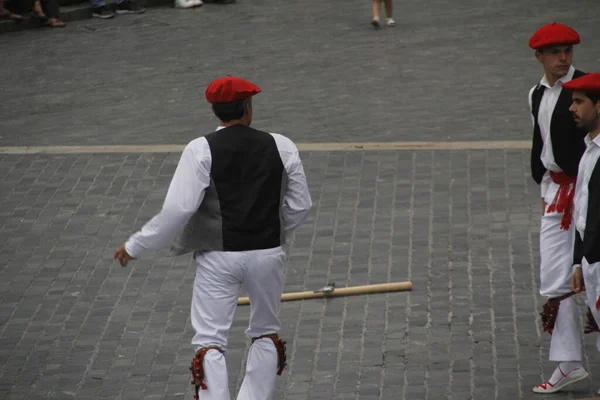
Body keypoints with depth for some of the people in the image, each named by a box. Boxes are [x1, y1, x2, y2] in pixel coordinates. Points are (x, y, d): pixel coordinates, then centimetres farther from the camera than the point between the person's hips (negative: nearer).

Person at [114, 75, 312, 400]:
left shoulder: (201, 150, -9)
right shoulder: (282, 147, -1)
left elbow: (178, 209, -15)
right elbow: (300, 206, 5)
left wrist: (135, 246, -5)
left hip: (218, 256, -3)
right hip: (267, 254, 3)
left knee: (210, 341, -1)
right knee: (266, 333, 22)